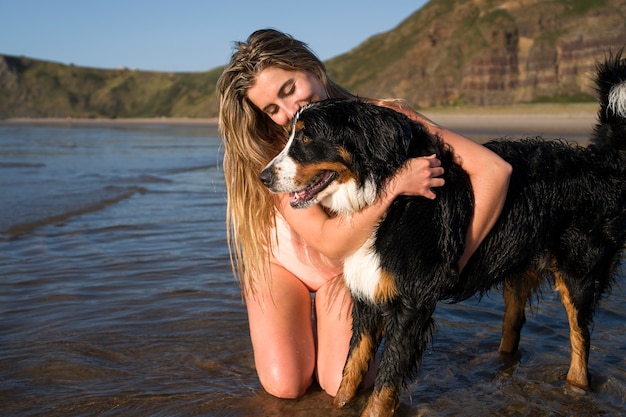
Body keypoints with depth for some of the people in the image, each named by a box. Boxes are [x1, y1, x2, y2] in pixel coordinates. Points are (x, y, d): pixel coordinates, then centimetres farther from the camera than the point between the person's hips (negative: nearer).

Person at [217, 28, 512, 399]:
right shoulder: (275, 150, -28)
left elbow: (494, 169, -31)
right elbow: (330, 243, -35)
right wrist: (394, 185, -45)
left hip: (349, 266, 1)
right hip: (281, 257, -1)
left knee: (346, 387, -9)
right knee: (286, 386, -10)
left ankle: (320, 321, 22)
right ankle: (304, 321, 22)